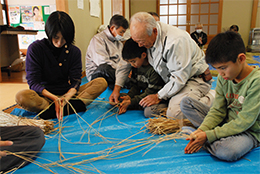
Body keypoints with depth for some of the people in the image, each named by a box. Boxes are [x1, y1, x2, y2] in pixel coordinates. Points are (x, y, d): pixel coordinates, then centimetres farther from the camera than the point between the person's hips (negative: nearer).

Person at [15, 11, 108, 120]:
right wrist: (54, 98, -27)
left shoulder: (74, 52, 2)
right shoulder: (35, 49, -6)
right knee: (22, 97, -34)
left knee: (101, 82, -17)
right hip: (46, 96, -2)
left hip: (68, 93, 3)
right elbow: (33, 82, -10)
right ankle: (76, 106, -32)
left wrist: (66, 97, -27)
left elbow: (75, 81, -5)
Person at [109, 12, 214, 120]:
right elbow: (126, 61, 7)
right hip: (171, 81, 7)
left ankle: (208, 101, -4)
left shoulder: (176, 41, -29)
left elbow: (179, 78, -24)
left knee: (174, 113, -28)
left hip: (194, 78, -7)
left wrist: (159, 96, -17)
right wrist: (117, 88, 2)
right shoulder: (143, 36, -6)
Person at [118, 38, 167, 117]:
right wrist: (129, 96, -12)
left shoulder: (154, 70, -21)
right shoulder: (136, 66, 4)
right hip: (143, 95, 8)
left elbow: (151, 92, -19)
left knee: (149, 111, -38)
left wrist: (131, 102, -21)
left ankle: (163, 107, -8)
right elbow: (135, 86, 9)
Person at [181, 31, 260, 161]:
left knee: (227, 151, -39)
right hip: (226, 122, 6)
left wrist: (208, 135, -26)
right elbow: (218, 111, -4)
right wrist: (201, 130, -20)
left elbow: (244, 122, -24)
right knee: (186, 103, -3)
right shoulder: (223, 77, -5)